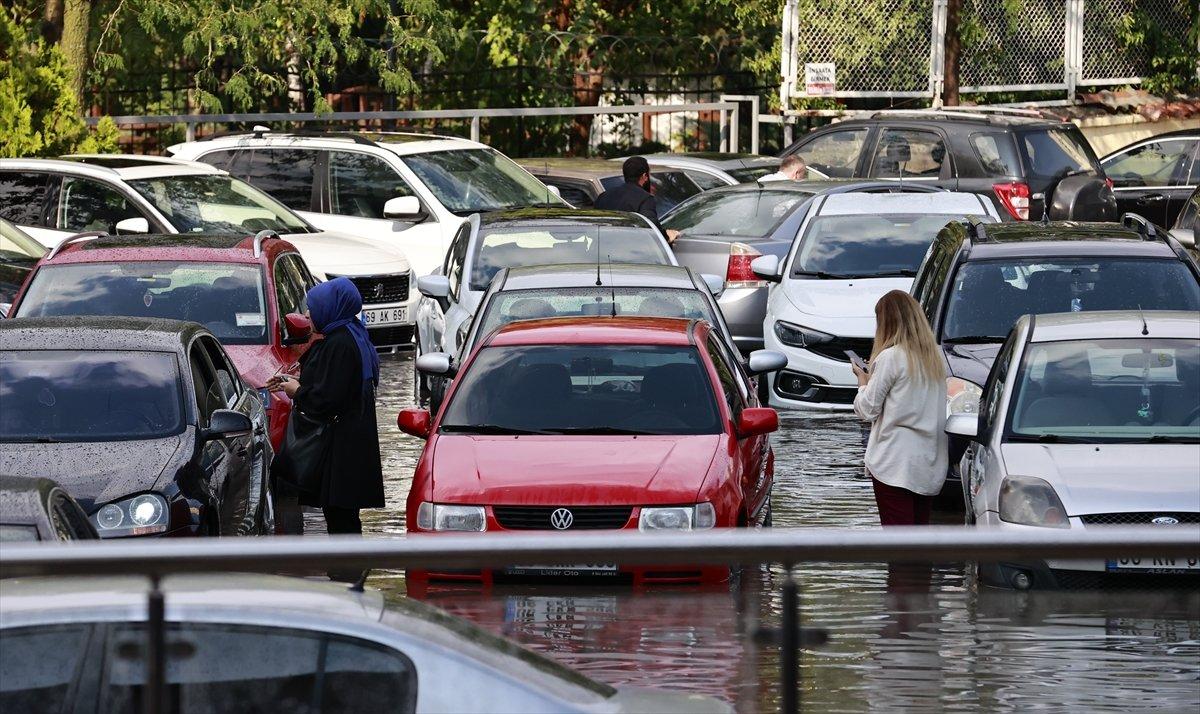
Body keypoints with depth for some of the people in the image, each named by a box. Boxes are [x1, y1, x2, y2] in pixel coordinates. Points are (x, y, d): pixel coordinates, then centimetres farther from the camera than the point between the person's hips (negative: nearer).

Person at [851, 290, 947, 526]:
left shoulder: (890, 358, -11)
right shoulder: (935, 358, 9)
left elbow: (868, 409, -8)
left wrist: (863, 380, 11)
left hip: (895, 463, -6)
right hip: (930, 463, 7)